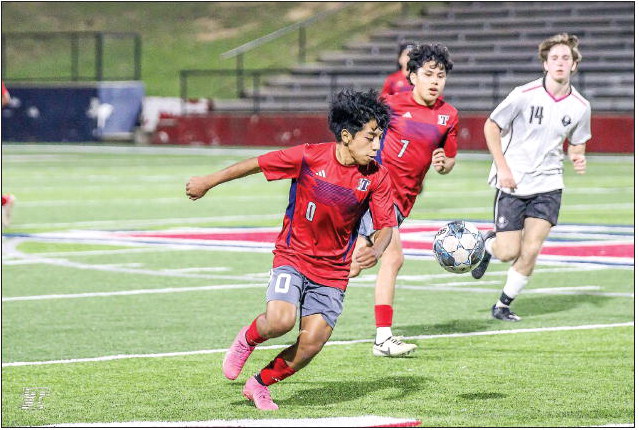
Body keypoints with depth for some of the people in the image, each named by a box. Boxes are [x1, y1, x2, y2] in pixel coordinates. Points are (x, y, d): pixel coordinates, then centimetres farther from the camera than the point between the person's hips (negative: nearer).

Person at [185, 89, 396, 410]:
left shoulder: (376, 177, -8)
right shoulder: (309, 157, -15)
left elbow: (386, 225, -4)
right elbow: (257, 164, -4)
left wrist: (376, 251, -29)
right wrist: (208, 182, 5)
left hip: (332, 270, 3)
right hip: (293, 256, -3)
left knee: (312, 343, -6)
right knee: (280, 320, -27)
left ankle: (260, 385, 20)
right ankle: (248, 338, 10)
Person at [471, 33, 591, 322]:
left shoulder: (580, 106, -1)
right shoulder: (525, 95, -12)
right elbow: (491, 126, -3)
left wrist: (577, 158, -9)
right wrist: (503, 168, -10)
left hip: (548, 185, 3)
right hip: (513, 182, -2)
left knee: (531, 250, -8)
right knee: (509, 252, -4)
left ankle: (503, 305, 11)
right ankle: (488, 244, 33)